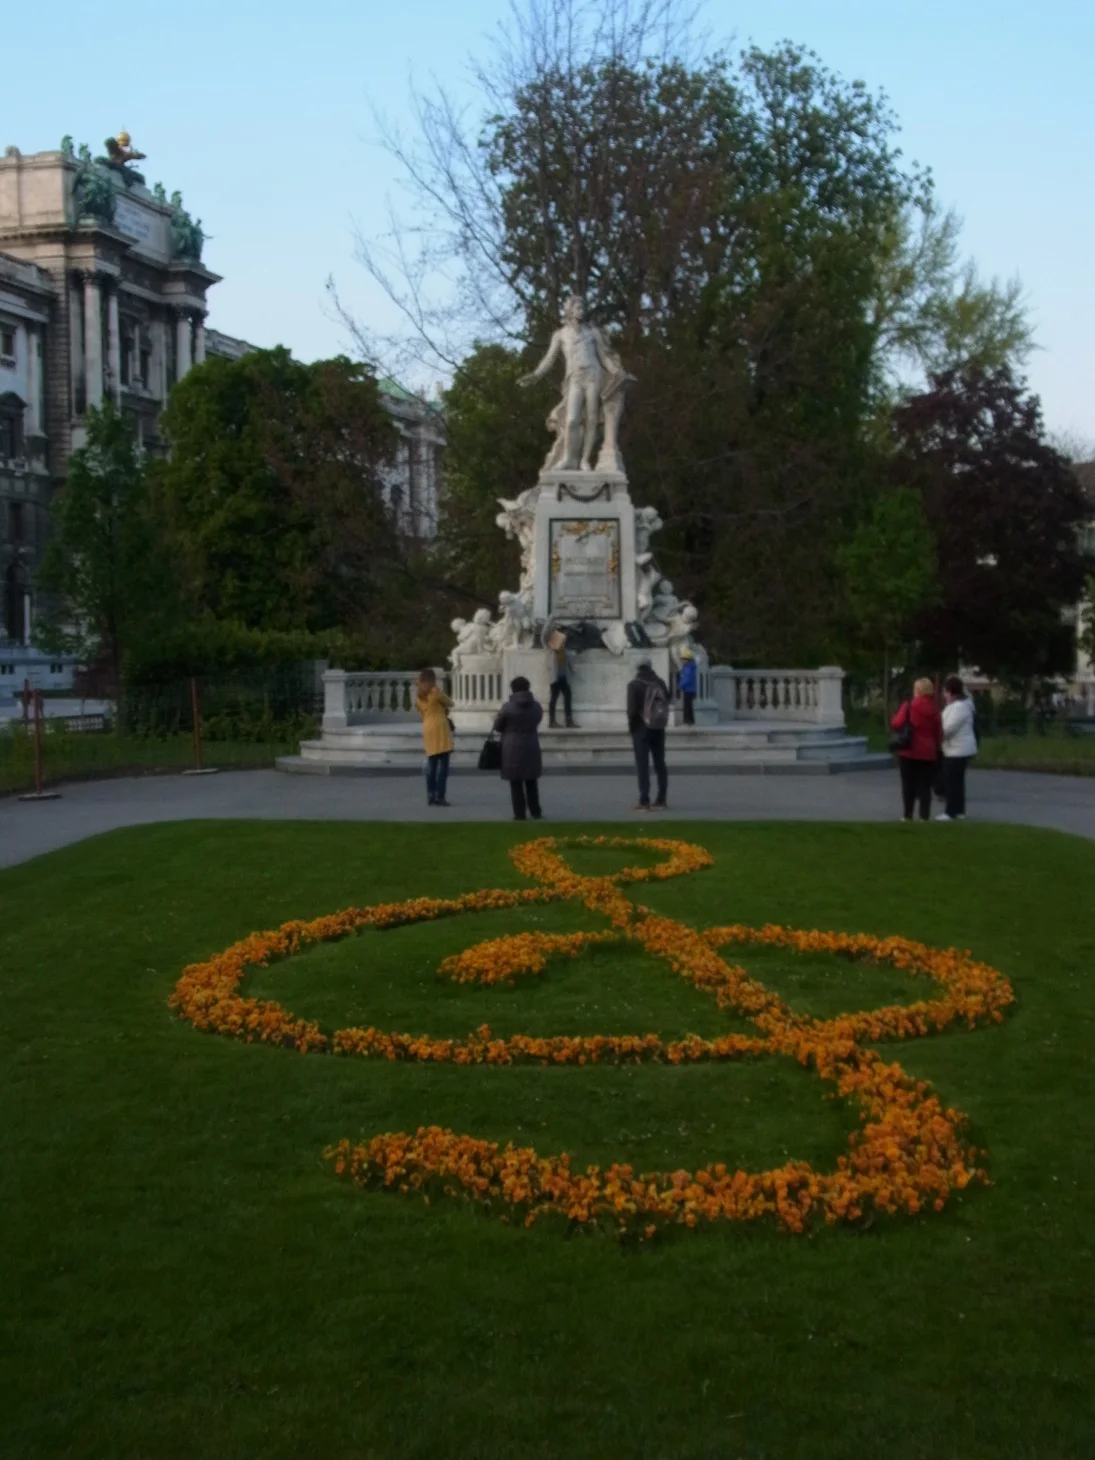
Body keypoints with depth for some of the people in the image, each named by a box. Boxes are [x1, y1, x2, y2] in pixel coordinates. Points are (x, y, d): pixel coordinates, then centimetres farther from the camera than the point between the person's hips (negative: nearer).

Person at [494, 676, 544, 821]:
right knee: (531, 781, 14)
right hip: (531, 747, 4)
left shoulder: (508, 707, -11)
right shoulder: (537, 706, 2)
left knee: (516, 782, 2)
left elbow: (497, 727, -1)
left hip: (513, 748, -4)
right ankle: (535, 812, 17)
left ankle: (519, 814, 1)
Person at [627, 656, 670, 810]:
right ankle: (661, 800, 11)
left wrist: (632, 726, -1)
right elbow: (667, 702, 8)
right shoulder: (660, 683, 6)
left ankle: (644, 801, -9)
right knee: (660, 763, 10)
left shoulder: (635, 685, -9)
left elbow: (632, 709, -13)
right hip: (659, 728, 5)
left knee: (643, 765, -4)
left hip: (642, 729, -5)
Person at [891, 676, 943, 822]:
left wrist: (893, 720, 6)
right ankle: (924, 817, 0)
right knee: (925, 786, 5)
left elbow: (896, 724, -15)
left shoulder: (909, 706, -9)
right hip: (928, 753, 2)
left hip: (909, 752, -2)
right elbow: (939, 733, 5)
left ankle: (908, 816, 10)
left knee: (908, 785, 8)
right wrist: (935, 747, 19)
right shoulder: (934, 710, 3)